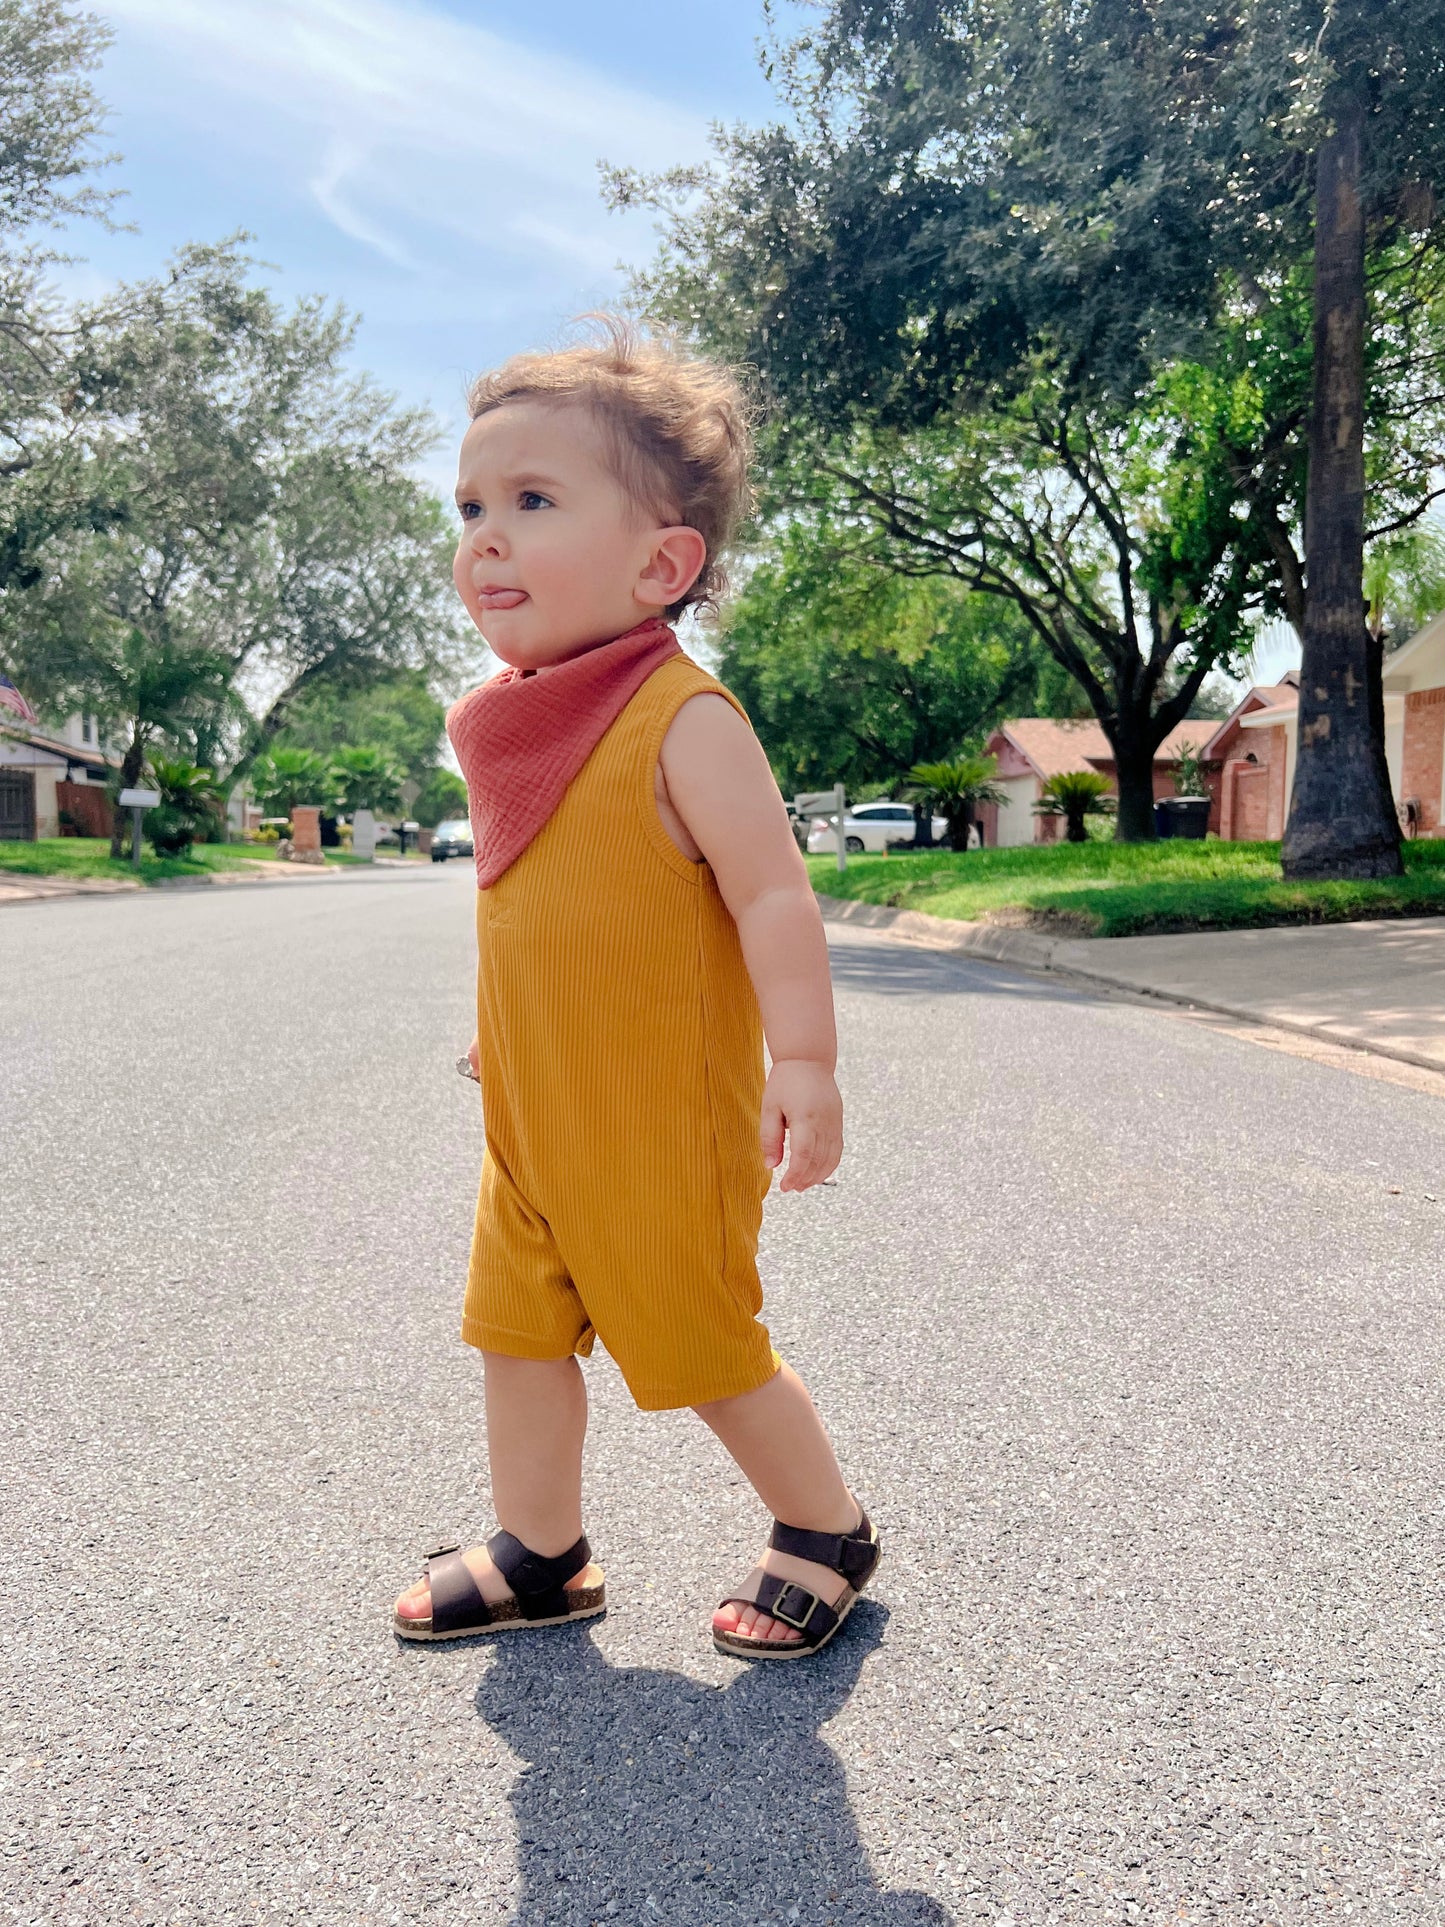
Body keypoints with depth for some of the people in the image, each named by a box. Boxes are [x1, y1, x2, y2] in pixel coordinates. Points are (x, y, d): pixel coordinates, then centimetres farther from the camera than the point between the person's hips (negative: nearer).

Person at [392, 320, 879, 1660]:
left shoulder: (682, 721, -18)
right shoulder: (518, 726, 6)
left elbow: (772, 895, -20)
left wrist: (805, 1070, -23)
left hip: (664, 1116, -8)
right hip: (533, 1116, 8)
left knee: (699, 1346, 6)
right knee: (518, 1331, 15)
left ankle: (827, 1534, 30)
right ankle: (539, 1555, 35)